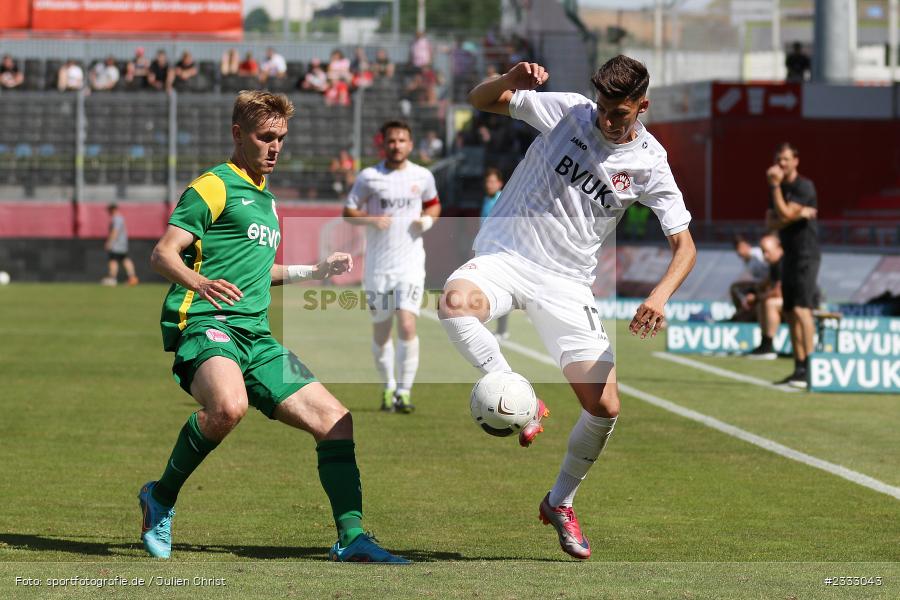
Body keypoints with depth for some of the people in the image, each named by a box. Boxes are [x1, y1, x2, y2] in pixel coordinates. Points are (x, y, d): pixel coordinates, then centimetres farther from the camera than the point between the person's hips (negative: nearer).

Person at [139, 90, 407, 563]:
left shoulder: (265, 198, 27)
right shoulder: (214, 186, -1)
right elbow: (163, 254, -11)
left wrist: (315, 271, 41)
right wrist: (198, 283, -31)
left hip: (255, 336, 9)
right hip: (205, 324, -9)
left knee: (336, 421, -2)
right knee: (229, 406, -38)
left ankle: (351, 537, 1)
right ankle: (161, 498, -16)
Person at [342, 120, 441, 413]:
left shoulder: (423, 176, 4)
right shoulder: (369, 177, -1)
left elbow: (434, 204, 21)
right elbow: (348, 212, 2)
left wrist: (428, 219, -2)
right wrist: (371, 219, -17)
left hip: (410, 264, 0)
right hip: (377, 265, 0)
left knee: (407, 325, -16)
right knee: (381, 331, 9)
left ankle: (404, 390, -11)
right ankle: (388, 386, 28)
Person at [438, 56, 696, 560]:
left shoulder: (650, 164, -4)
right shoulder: (569, 111, -5)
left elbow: (684, 244, -2)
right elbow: (481, 100, 0)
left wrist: (660, 295, -22)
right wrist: (513, 80, -24)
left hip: (566, 285, 1)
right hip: (505, 255, -1)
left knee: (606, 408, -7)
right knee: (456, 301, -37)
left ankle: (561, 503, 19)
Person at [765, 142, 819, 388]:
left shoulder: (804, 187, -11)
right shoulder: (779, 189, 14)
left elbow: (785, 214, -20)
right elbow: (771, 221, 3)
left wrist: (775, 185, -15)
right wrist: (797, 215, -13)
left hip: (806, 255, -9)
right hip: (790, 255, 9)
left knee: (801, 309, -19)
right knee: (790, 314, 8)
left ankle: (809, 369, -24)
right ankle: (799, 369, 13)